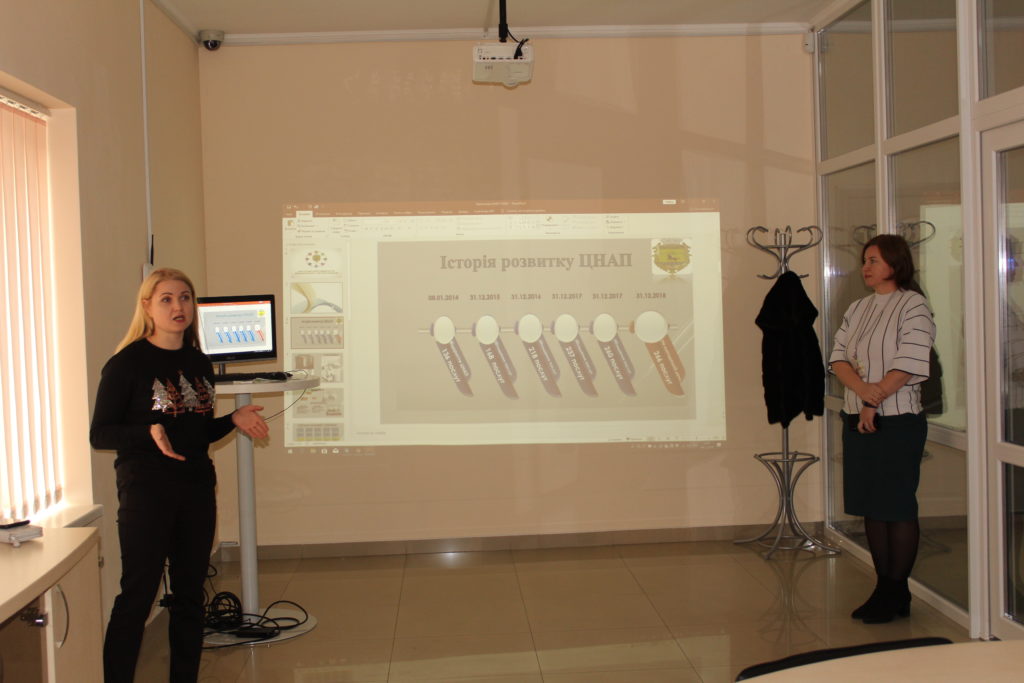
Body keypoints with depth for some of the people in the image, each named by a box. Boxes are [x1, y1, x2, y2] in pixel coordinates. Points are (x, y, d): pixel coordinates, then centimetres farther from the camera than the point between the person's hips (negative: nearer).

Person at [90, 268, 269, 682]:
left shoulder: (199, 363, 11)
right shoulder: (127, 363, -7)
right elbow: (99, 435, -8)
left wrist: (233, 419, 1)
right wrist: (150, 432, -24)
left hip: (197, 490, 6)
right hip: (146, 492, -6)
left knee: (190, 594, 11)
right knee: (136, 597, -5)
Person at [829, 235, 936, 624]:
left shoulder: (913, 306, -6)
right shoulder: (858, 309, 14)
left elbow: (909, 365, -15)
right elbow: (838, 357, 4)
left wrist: (874, 404, -14)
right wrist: (862, 388, -14)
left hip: (897, 421, -7)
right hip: (857, 420, 7)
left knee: (898, 508, 0)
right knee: (871, 508, 10)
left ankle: (897, 594, 9)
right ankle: (883, 589, 19)